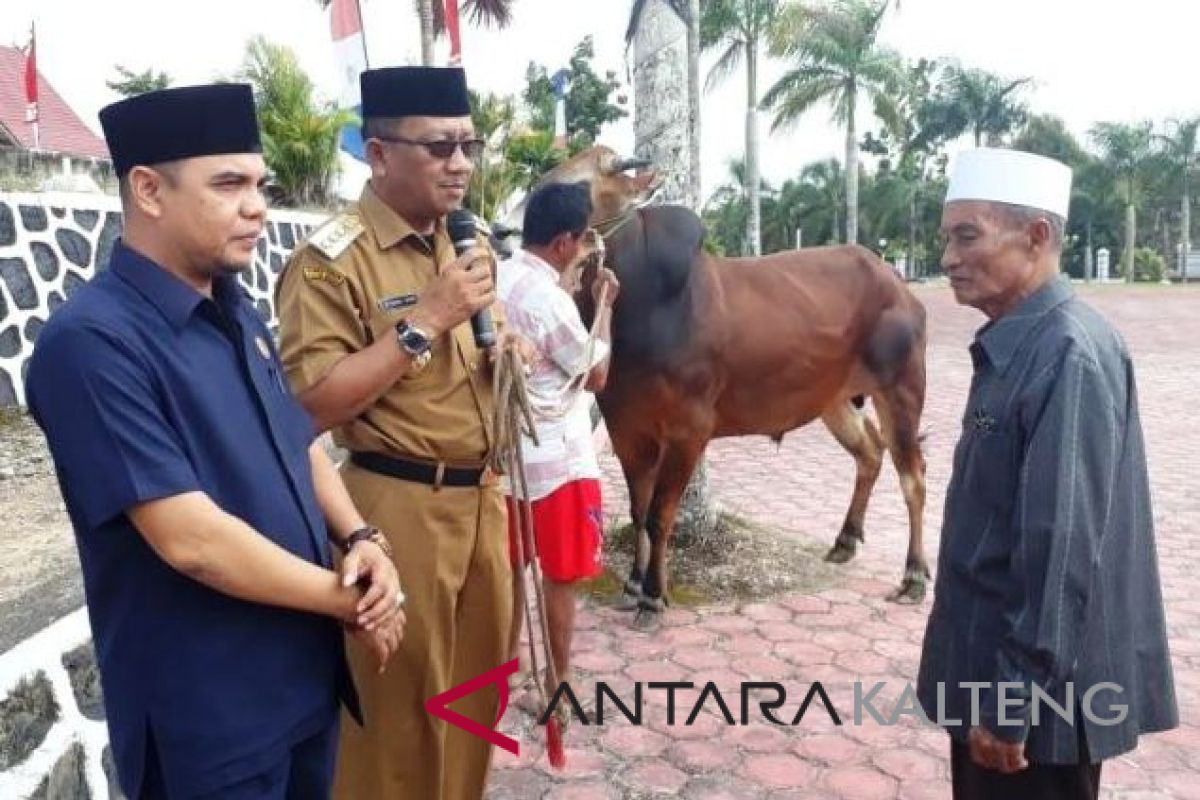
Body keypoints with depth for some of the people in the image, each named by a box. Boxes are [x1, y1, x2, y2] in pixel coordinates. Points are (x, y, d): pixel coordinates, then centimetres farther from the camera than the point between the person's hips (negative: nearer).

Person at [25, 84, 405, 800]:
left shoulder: (239, 313, 4)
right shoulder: (92, 340, -21)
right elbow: (191, 539, -25)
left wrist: (361, 540, -7)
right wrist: (351, 600, -14)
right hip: (208, 715, -7)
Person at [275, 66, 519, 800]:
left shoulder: (461, 246, 11)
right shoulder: (332, 259, -13)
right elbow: (314, 404, -20)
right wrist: (427, 319, -21)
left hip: (481, 496, 8)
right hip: (398, 507, -7)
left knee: (478, 684, 21)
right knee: (400, 705, 10)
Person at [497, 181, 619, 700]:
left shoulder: (498, 281, 1)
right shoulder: (551, 301, -23)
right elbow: (597, 375, -10)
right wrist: (604, 305, 0)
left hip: (507, 452, 8)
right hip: (556, 461, -8)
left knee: (511, 565, 21)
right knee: (560, 576, 7)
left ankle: (508, 658, 37)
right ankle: (558, 685, 21)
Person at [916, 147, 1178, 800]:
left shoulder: (1068, 354, -23)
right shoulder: (1012, 346, 5)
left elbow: (1063, 545, -26)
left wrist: (1011, 700, -21)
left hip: (1032, 687, -8)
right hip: (993, 663, 8)